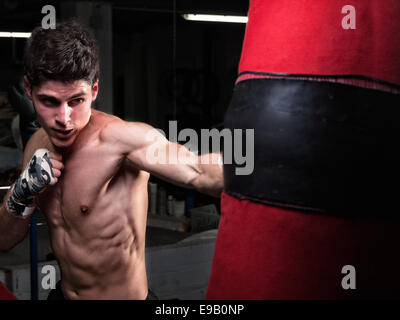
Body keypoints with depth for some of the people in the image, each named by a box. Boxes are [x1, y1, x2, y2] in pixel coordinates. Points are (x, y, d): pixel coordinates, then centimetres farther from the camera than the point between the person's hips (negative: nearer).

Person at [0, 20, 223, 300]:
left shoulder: (118, 138, -25)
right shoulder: (38, 146, -5)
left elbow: (199, 171, -42)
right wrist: (23, 193, -18)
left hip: (124, 294, -6)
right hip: (63, 293, 6)